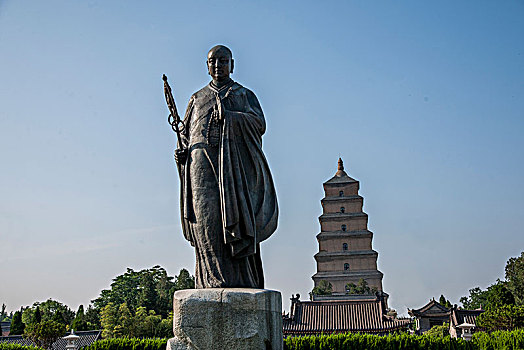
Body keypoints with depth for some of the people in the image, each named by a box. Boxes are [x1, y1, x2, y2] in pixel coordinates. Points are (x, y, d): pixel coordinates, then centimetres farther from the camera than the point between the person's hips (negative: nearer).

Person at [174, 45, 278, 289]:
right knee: (207, 216, -15)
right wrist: (181, 151, 4)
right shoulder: (197, 98, 28)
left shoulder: (245, 95, 20)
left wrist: (229, 117, -13)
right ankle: (214, 279, -18)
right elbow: (185, 133, 26)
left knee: (235, 214, -15)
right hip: (202, 159, 2)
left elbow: (259, 124, 2)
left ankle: (242, 280, -15)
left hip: (234, 161, -2)